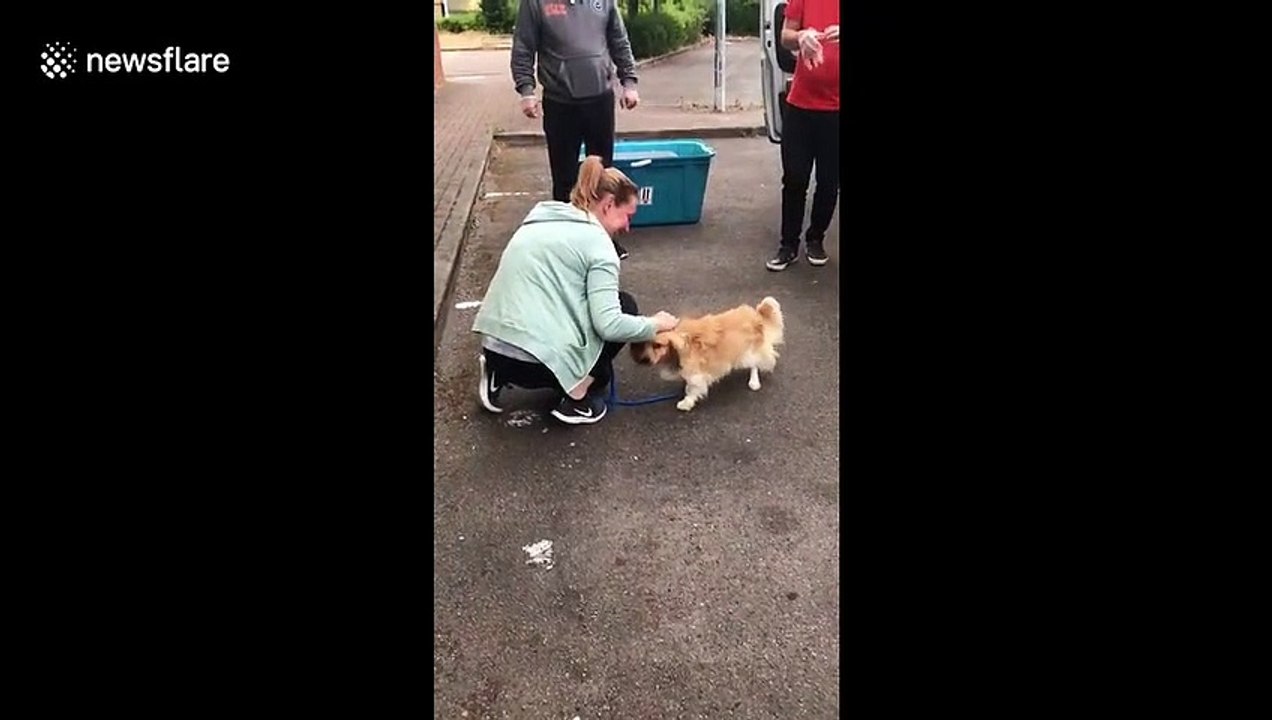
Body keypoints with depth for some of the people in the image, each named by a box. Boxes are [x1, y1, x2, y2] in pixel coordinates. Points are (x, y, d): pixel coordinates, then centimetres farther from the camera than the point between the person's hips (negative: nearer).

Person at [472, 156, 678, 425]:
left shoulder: (540, 220, 17)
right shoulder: (596, 241, -6)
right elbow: (609, 325, -14)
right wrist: (655, 324, 4)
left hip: (495, 351, 8)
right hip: (536, 363, -7)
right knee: (624, 306, 12)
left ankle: (500, 375, 17)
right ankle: (577, 398, 7)